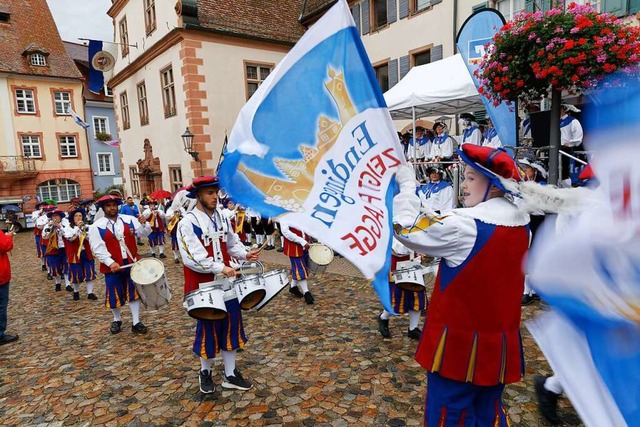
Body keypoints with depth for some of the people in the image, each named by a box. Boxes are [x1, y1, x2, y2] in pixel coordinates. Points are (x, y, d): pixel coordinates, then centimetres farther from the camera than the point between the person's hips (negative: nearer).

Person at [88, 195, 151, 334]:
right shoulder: (96, 227, -7)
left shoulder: (129, 219, 1)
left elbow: (144, 234, -2)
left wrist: (143, 224, -23)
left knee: (134, 292, 7)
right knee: (115, 295, 11)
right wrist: (110, 262, -24)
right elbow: (98, 249, -13)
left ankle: (136, 322, 17)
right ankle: (116, 320, 34)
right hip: (112, 266, -2)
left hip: (132, 263, 2)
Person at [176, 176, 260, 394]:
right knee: (207, 329, 8)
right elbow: (192, 257, -22)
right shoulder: (187, 223, -14)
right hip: (203, 287, -6)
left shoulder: (222, 217, 6)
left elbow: (232, 243, 15)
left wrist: (245, 254, -4)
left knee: (231, 326, 10)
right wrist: (219, 268, -29)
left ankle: (231, 374, 25)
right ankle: (205, 372, 31)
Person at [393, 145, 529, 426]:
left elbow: (406, 229, -18)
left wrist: (407, 185, -7)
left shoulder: (465, 226, -23)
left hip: (460, 343, -7)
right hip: (500, 342, 8)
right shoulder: (519, 224, 2)